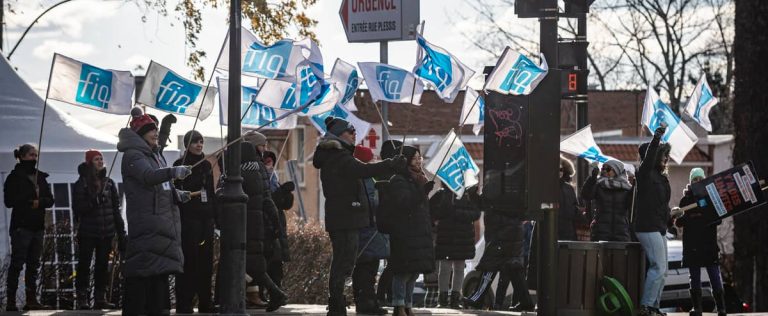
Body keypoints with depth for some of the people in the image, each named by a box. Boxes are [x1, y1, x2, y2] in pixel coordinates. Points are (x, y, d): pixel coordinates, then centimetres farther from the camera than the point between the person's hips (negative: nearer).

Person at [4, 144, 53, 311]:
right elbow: (9, 201, -10)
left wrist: (39, 201, -11)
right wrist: (30, 200, -13)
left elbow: (50, 200, 10)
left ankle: (31, 299, 10)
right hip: (21, 226, -6)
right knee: (17, 263, -9)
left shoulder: (40, 177, 15)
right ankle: (11, 301, -9)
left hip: (37, 226, 6)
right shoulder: (15, 177, -2)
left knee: (34, 264, 7)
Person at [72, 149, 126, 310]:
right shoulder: (81, 184, -1)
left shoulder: (109, 183, 10)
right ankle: (82, 298, 0)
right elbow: (78, 208, -7)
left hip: (106, 232, 4)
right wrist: (94, 200, -21)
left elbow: (116, 208, 11)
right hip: (88, 232, -4)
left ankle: (100, 298, 11)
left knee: (102, 265, 6)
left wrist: (121, 233, 7)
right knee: (84, 265, -2)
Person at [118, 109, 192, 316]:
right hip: (145, 221, -9)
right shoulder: (133, 155, -8)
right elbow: (148, 176, -27)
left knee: (161, 270, 11)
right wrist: (174, 172, -40)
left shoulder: (156, 155, 22)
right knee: (141, 270, -13)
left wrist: (177, 194, 9)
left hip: (163, 223, 9)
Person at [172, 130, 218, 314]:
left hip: (206, 218, 6)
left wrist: (215, 217, 16)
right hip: (188, 218, -6)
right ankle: (184, 304, -5)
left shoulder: (206, 165, 16)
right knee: (188, 260, -7)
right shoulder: (180, 164, -2)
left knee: (205, 261, 7)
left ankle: (205, 303, 13)